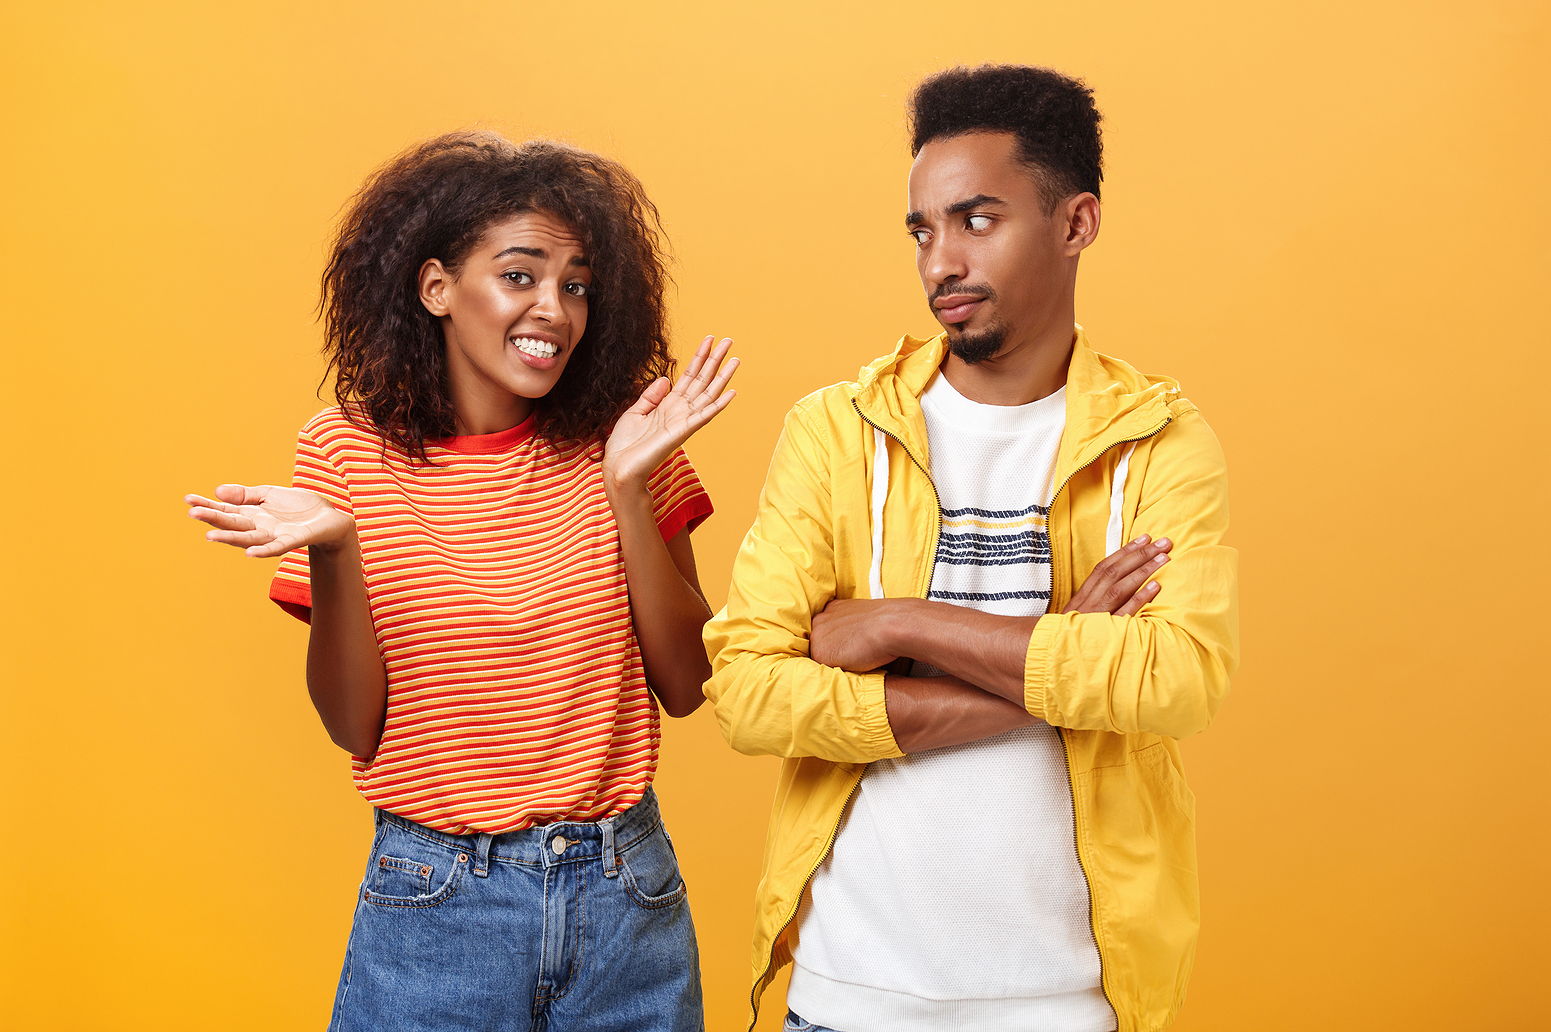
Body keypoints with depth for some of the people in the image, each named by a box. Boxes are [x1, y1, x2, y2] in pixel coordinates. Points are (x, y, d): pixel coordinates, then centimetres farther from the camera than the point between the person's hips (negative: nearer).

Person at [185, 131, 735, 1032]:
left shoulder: (615, 443, -2)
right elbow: (355, 725, -5)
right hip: (434, 901, -1)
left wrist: (626, 488, -15)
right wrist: (331, 552, -20)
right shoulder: (353, 451, -5)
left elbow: (684, 687, -6)